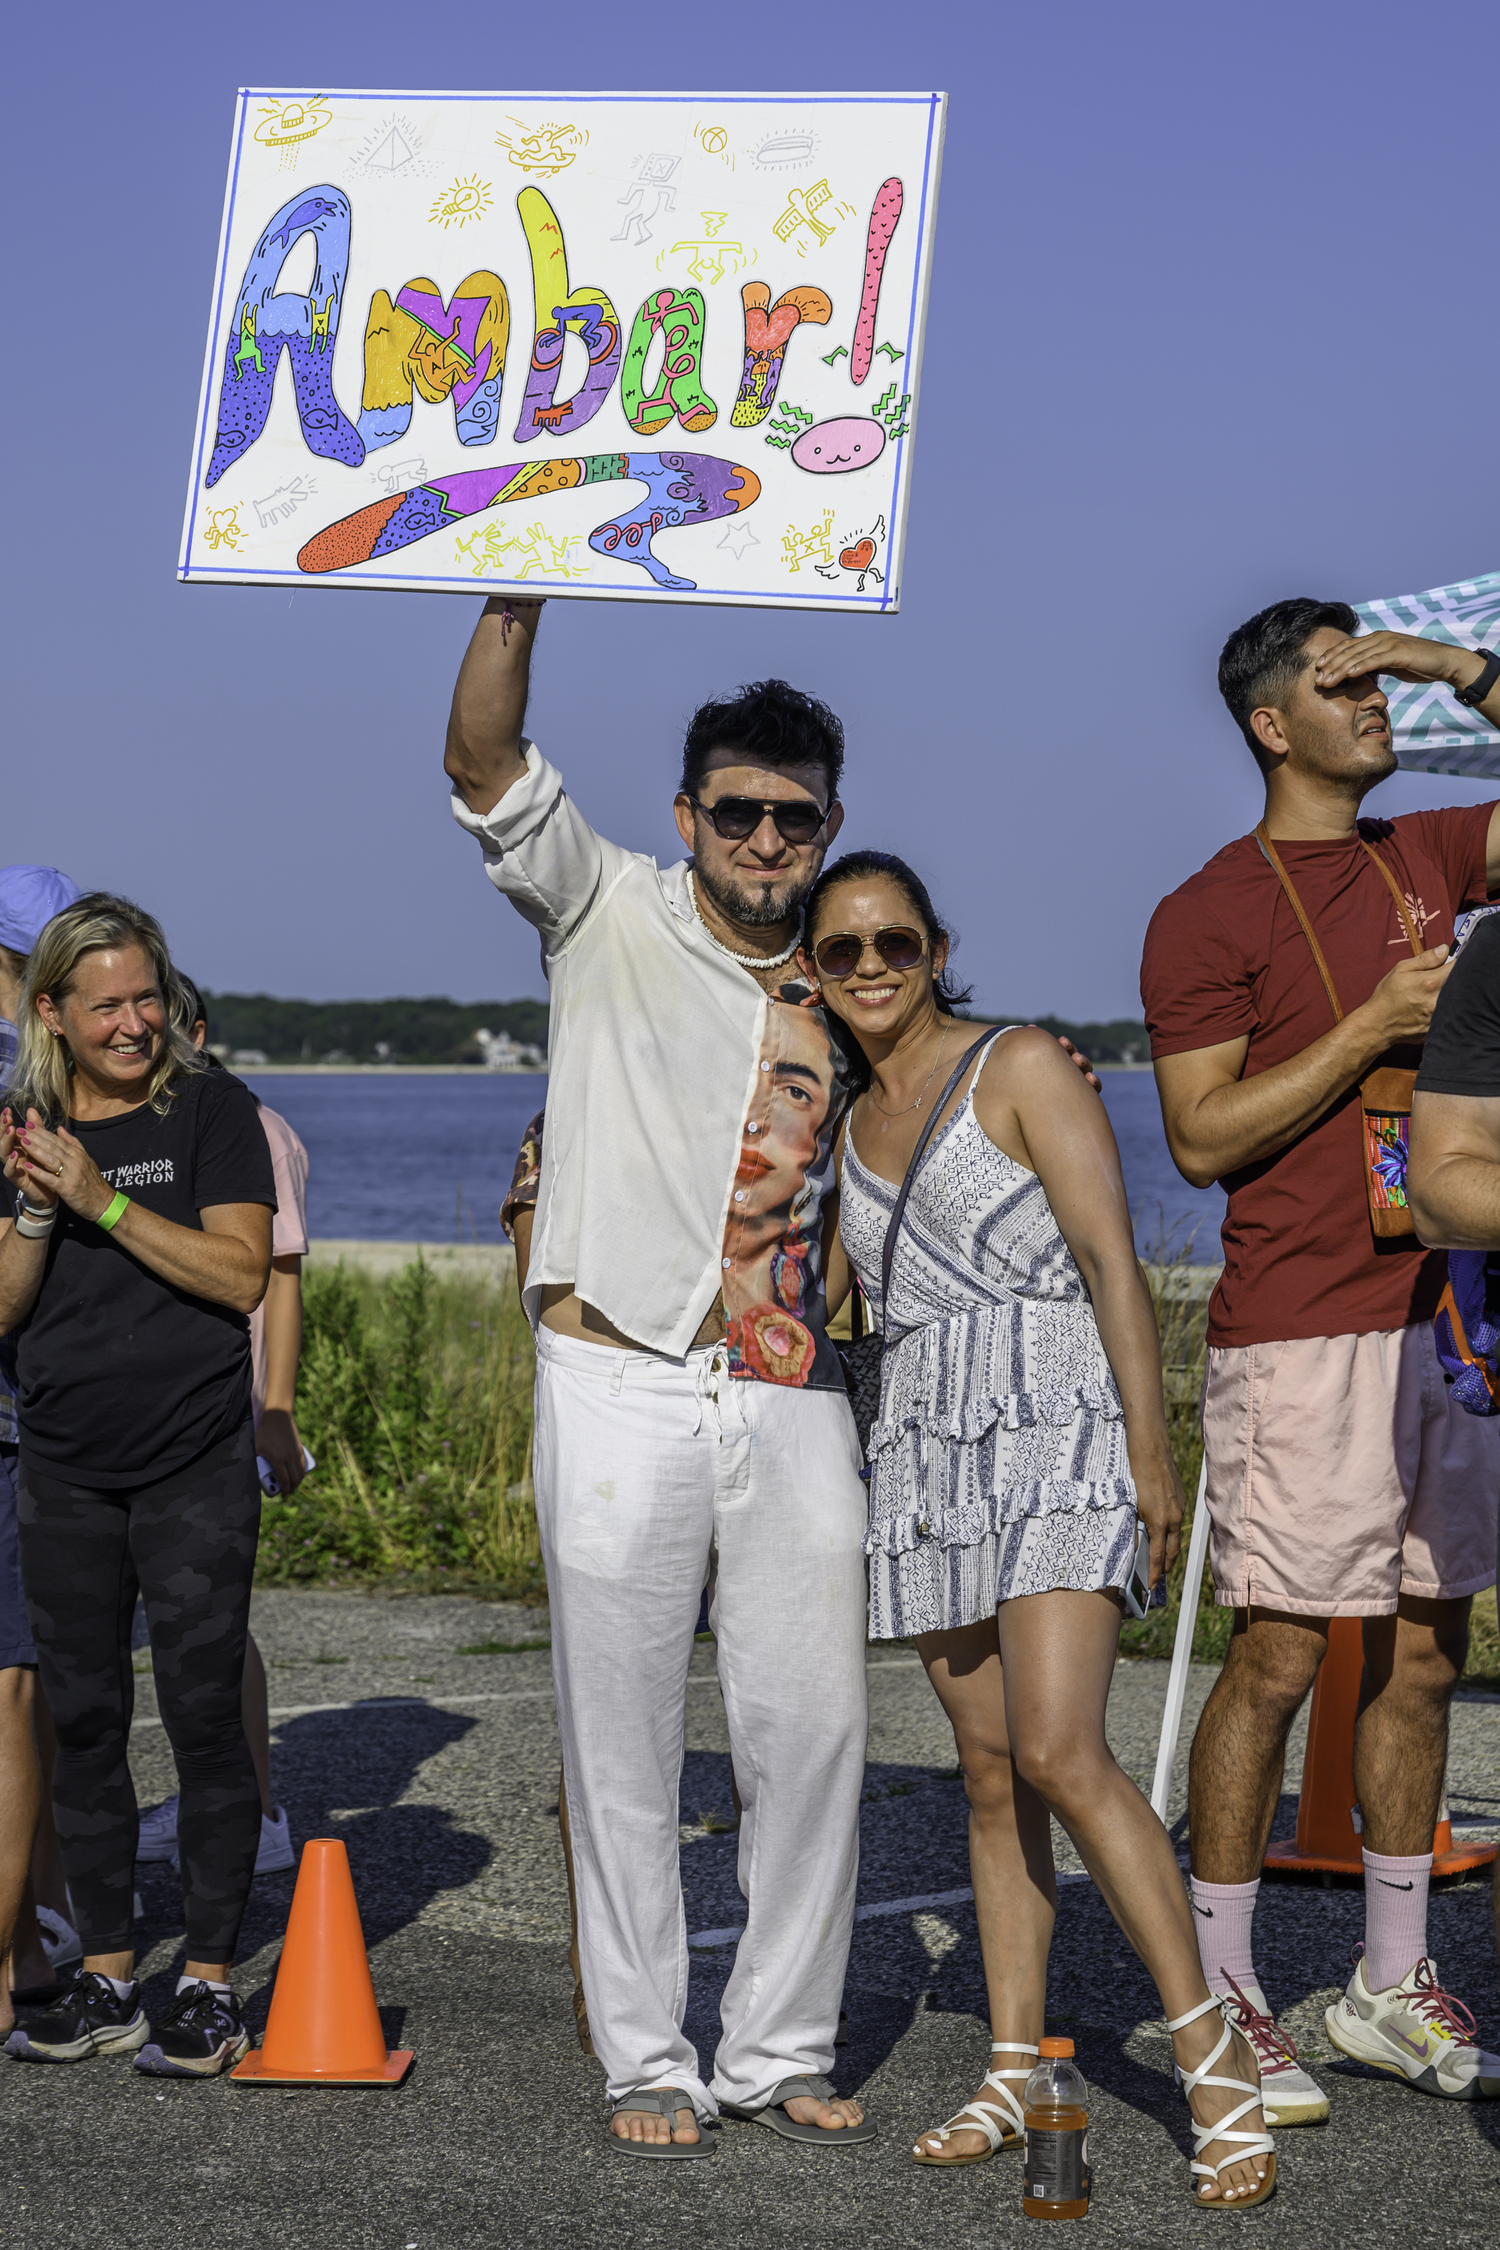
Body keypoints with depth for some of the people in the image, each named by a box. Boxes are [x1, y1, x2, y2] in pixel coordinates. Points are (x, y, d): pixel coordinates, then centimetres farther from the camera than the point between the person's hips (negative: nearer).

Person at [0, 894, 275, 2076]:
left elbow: (243, 1275, -11)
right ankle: (106, 1978, 16)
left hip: (195, 1464, -4)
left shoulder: (210, 1108, -3)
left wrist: (104, 1200, -18)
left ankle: (210, 1984, 3)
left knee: (202, 1713, -4)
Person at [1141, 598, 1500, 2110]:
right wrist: (1372, 1026, -15)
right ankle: (1219, 1999, 6)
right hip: (1300, 1334, -7)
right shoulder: (1210, 915, -5)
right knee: (1279, 1656, -5)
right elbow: (1203, 1139, -10)